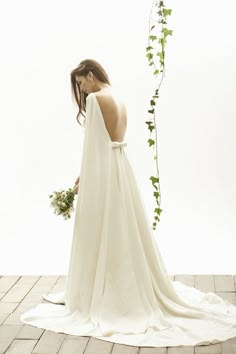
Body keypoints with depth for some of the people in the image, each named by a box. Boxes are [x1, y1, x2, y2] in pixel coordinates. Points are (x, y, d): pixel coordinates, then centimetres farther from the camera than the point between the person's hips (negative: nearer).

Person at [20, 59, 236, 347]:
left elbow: (94, 145, -14)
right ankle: (136, 292, 24)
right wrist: (84, 174, 17)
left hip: (104, 173, -9)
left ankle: (98, 296, 12)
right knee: (123, 232, 14)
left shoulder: (95, 98, -12)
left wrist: (84, 180, -7)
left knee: (101, 234, 1)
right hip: (120, 168, 9)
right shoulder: (118, 99, 14)